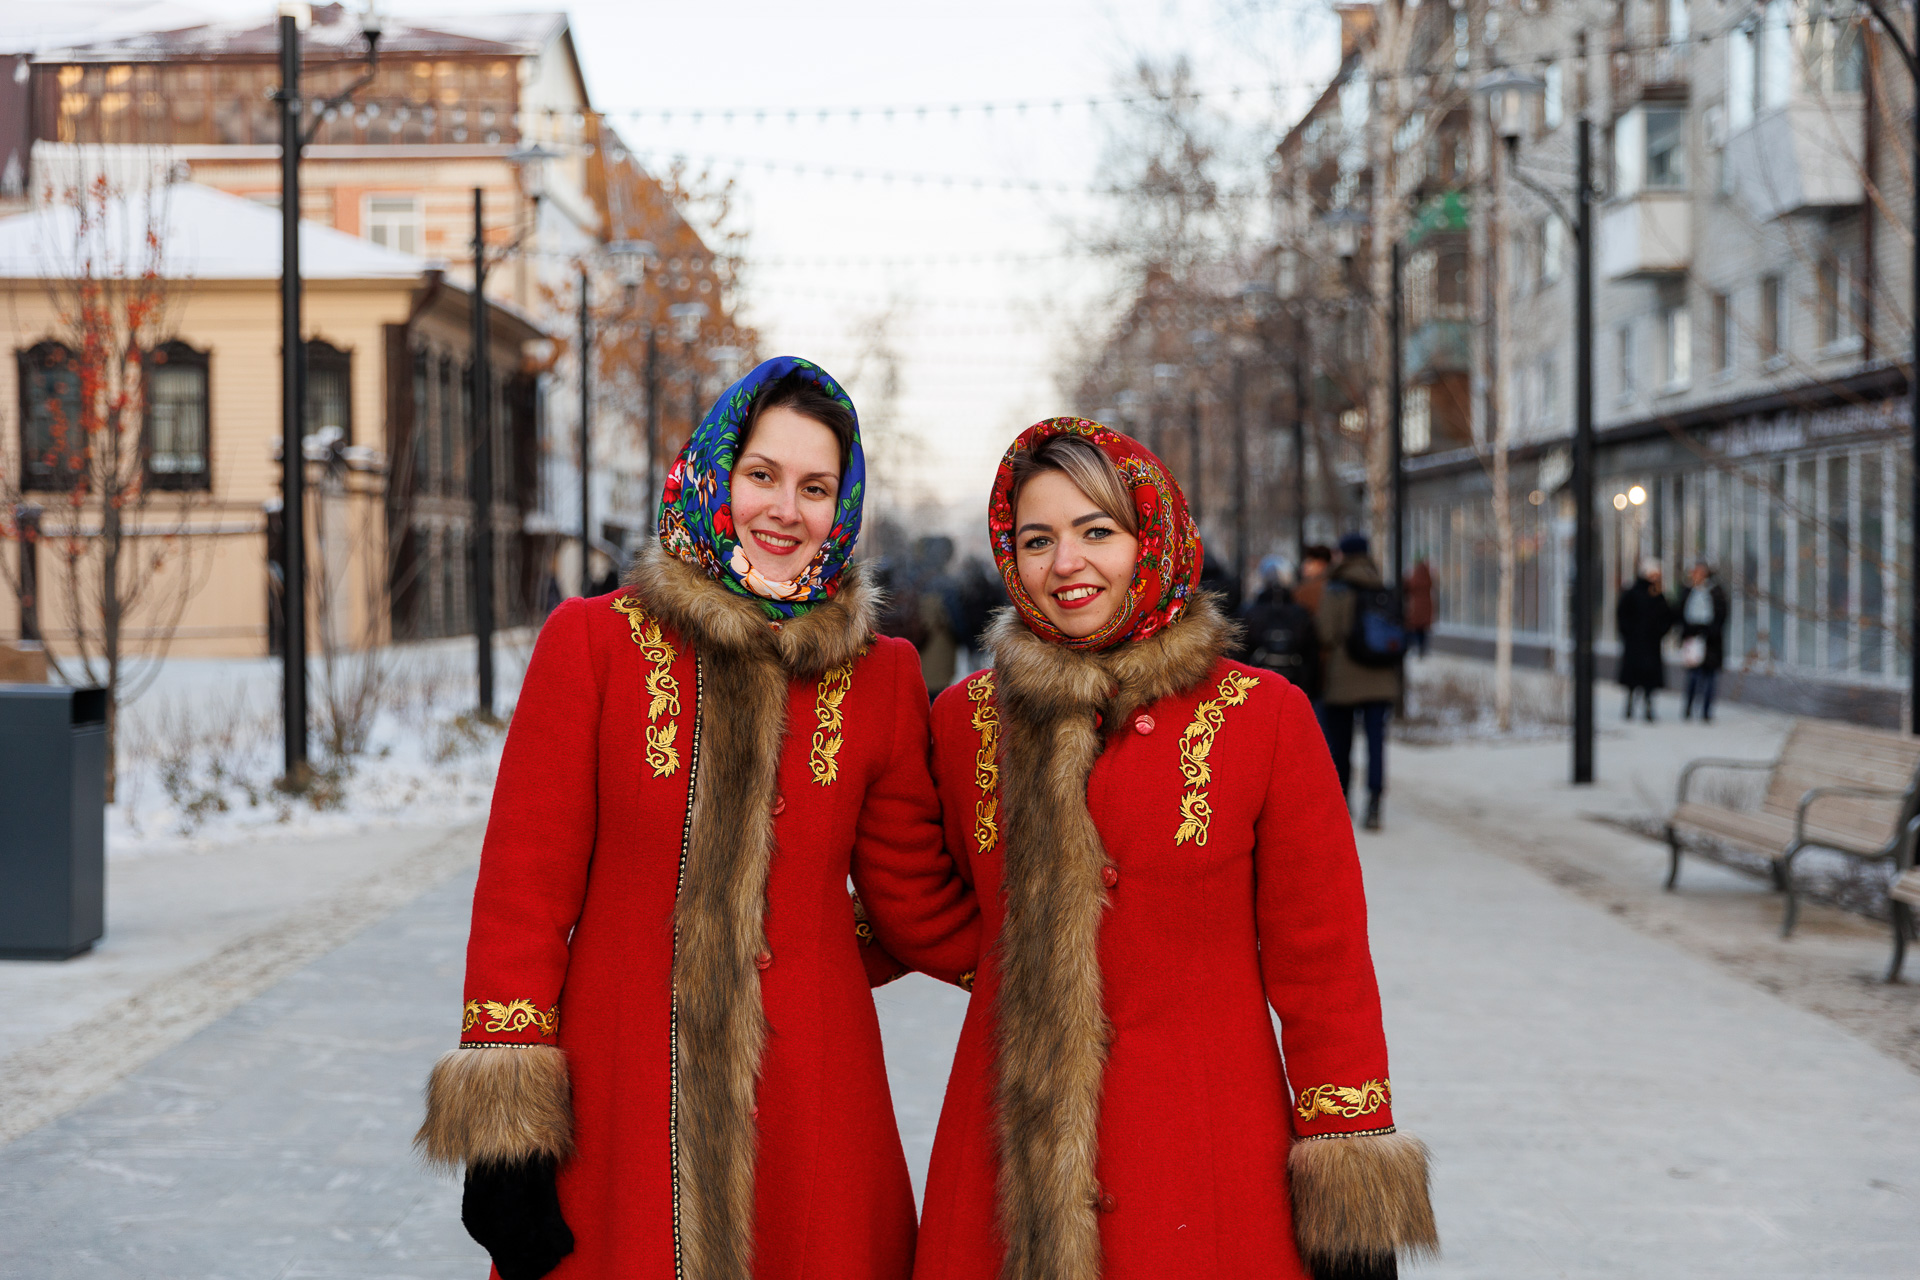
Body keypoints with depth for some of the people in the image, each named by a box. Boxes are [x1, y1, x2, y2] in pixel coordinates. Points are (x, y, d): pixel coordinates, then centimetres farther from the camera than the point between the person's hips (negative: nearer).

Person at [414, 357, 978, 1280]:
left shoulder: (880, 676, 5)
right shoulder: (592, 643, -1)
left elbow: (920, 911, 13)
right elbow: (525, 887, -2)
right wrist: (507, 1131, -6)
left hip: (809, 1118, 2)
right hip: (616, 1117, -1)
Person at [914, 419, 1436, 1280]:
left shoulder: (1264, 718, -3)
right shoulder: (965, 721, 4)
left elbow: (1323, 971, -2)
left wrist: (1351, 1195, -4)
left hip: (1207, 1167, -2)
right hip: (1011, 1162, 2)